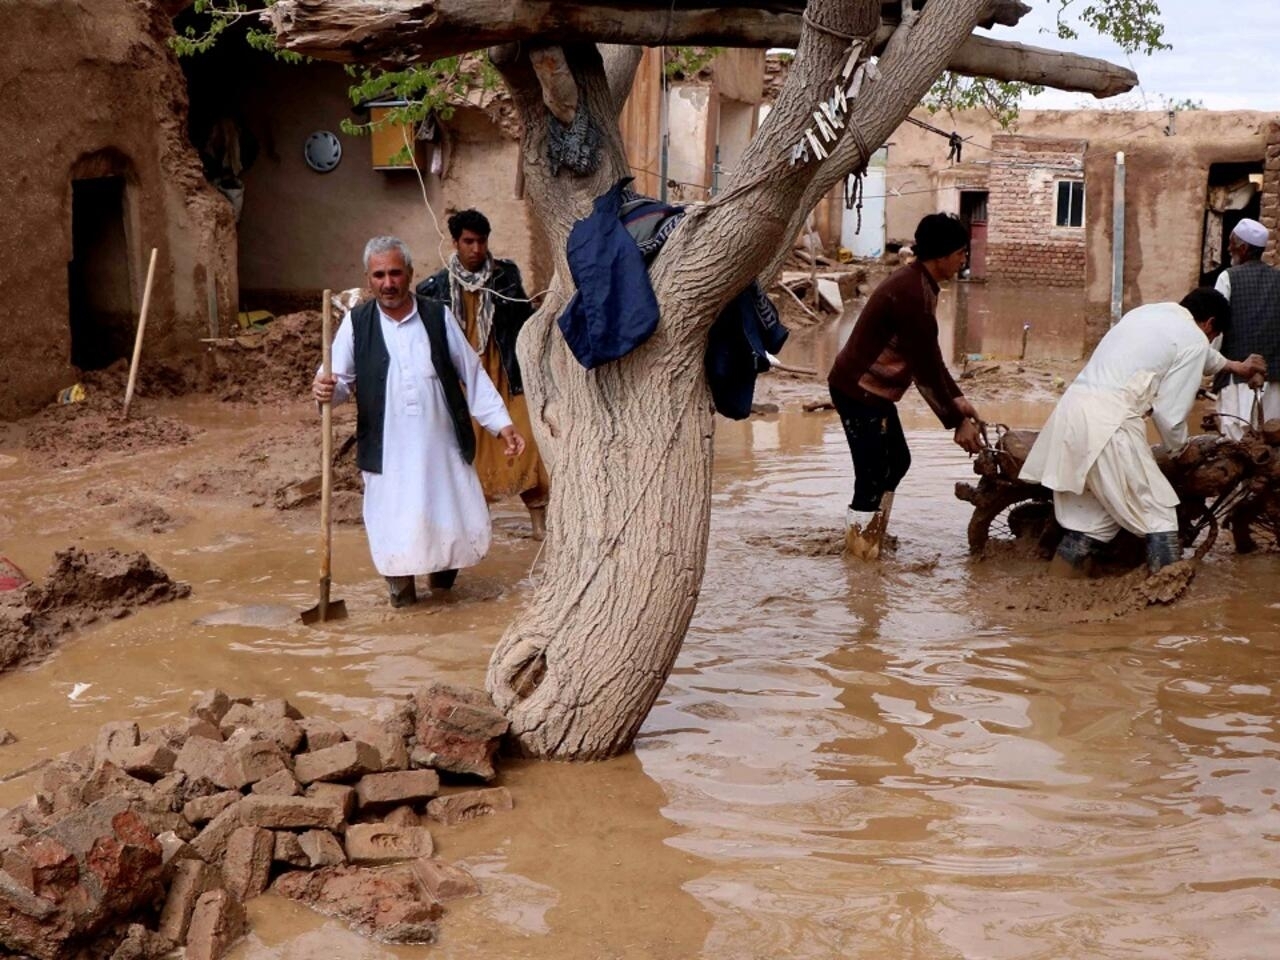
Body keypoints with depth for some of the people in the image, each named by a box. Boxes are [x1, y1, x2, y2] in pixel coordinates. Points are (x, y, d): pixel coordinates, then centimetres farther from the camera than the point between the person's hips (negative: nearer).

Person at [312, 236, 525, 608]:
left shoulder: (438, 317, 2)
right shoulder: (356, 323, 0)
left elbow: (472, 375, 5)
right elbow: (340, 379, 1)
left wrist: (502, 424, 1)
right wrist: (326, 390, -23)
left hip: (441, 446, 1)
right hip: (388, 451, -1)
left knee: (456, 520, 6)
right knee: (395, 527, 0)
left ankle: (441, 569, 35)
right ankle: (401, 587, 24)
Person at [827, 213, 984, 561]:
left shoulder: (919, 283, 8)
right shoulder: (911, 292, -24)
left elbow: (929, 354, 15)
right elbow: (925, 368, -22)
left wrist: (957, 398, 7)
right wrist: (957, 422, -16)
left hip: (872, 389, 11)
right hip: (859, 390, -11)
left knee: (897, 462, 20)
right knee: (872, 478, -7)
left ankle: (870, 544, 30)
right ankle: (861, 563, 1)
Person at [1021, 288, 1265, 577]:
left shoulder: (1148, 312, 26)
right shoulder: (1195, 339, 2)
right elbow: (1170, 411, -1)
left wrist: (1233, 366, 62)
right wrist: (1180, 448, 20)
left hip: (1071, 409, 8)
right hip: (1109, 423, -8)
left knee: (1090, 517, 16)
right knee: (1159, 516, 3)